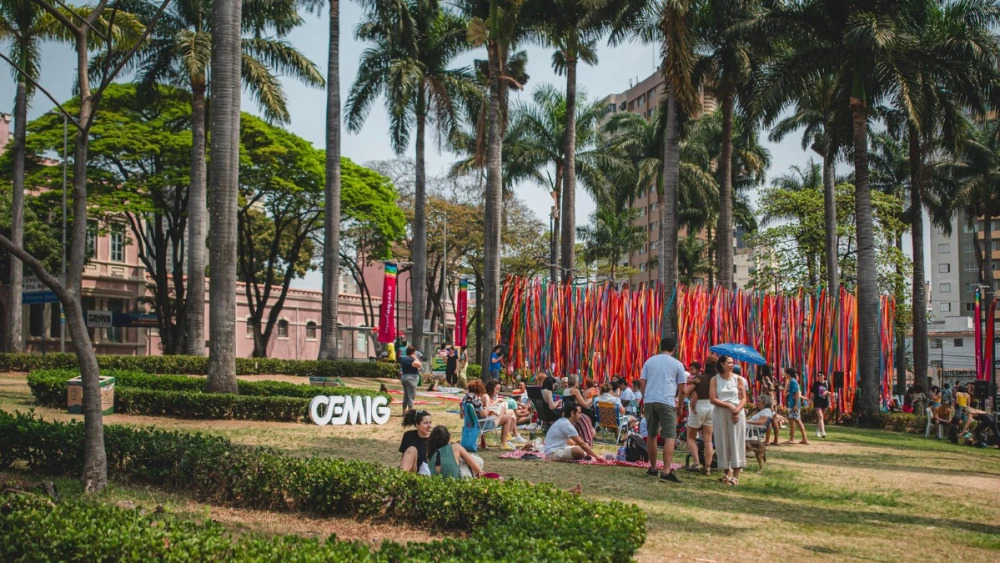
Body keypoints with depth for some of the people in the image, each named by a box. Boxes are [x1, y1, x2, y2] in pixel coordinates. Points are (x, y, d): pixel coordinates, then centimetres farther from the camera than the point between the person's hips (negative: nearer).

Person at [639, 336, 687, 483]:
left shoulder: (649, 361, 12)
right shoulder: (677, 364, 5)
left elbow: (642, 383, 8)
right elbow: (682, 389, 5)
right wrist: (679, 402, 19)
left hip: (650, 401, 4)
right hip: (667, 402, -4)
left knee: (651, 435, 16)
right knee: (670, 437, -6)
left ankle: (652, 468, 25)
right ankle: (666, 471, -18)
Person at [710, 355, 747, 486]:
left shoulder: (738, 379, 5)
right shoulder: (715, 379, 3)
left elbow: (744, 398, 2)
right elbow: (713, 399, -4)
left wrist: (737, 410, -15)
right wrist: (728, 405, -15)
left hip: (737, 413, 0)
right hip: (720, 414, 0)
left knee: (736, 442, -3)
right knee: (723, 442, 3)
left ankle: (736, 475, 0)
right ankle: (727, 473, 14)